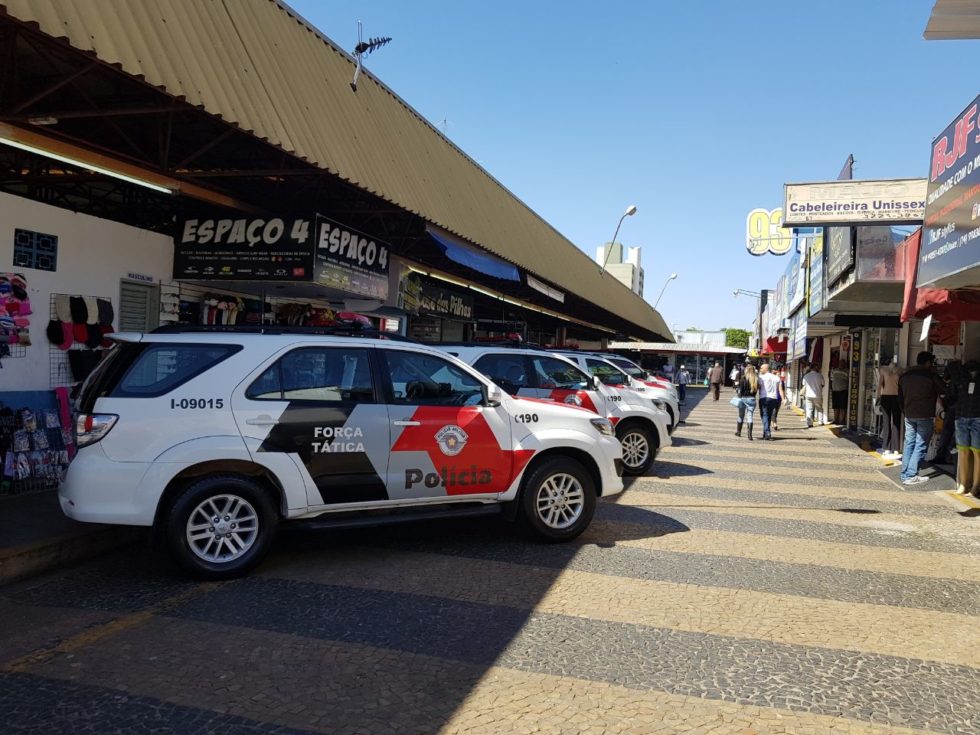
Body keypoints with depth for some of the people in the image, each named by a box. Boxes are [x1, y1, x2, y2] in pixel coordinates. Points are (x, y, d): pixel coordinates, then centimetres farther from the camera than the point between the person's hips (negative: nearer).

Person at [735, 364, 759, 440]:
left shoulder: (744, 378, -9)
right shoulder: (756, 379, -1)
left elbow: (740, 389, -9)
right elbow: (757, 389, 1)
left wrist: (739, 396, 2)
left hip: (743, 398, -1)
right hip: (752, 399, 1)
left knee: (741, 416, 13)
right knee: (750, 417, 1)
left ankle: (738, 432, 27)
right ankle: (750, 435, -7)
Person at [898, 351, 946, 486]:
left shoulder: (904, 376, 10)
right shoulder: (931, 377, -9)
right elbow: (943, 391, 0)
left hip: (909, 416, 6)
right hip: (925, 416, -6)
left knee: (909, 444, 12)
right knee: (920, 446, -2)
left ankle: (905, 474, 12)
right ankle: (910, 476, -6)